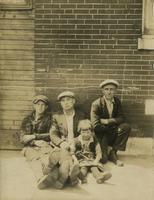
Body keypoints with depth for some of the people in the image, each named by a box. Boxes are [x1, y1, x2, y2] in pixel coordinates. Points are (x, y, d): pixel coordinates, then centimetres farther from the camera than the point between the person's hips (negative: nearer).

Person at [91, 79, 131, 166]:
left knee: (126, 127, -23)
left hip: (112, 133, 5)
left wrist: (107, 121, -18)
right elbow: (96, 126, -21)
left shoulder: (117, 101, -1)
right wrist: (113, 123, -17)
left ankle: (113, 153, -11)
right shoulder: (96, 104, -16)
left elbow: (121, 118, -2)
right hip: (101, 134, -5)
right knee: (103, 160, -27)